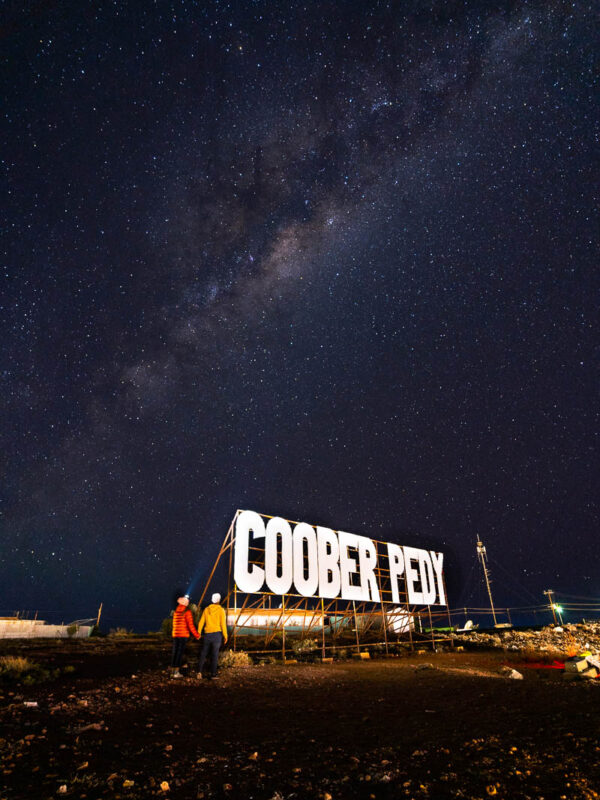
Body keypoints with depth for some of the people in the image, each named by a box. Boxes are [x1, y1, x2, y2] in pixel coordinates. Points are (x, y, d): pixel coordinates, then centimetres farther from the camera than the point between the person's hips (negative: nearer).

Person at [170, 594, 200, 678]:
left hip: (175, 634, 6)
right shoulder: (187, 612, -10)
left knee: (174, 652, 11)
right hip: (183, 635, -6)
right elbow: (190, 625, -11)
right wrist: (196, 635, -3)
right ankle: (176, 672, -5)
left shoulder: (176, 611, 9)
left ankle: (172, 671, 16)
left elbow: (174, 624, 16)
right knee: (180, 652, -3)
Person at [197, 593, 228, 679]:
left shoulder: (206, 609, 5)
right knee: (215, 655, 3)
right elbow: (223, 623, -7)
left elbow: (201, 622, 6)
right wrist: (225, 636, -2)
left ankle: (199, 671, -2)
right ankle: (213, 674, 3)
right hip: (217, 634, -3)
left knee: (203, 653, 11)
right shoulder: (221, 610, -4)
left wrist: (198, 633, 14)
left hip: (207, 634, 3)